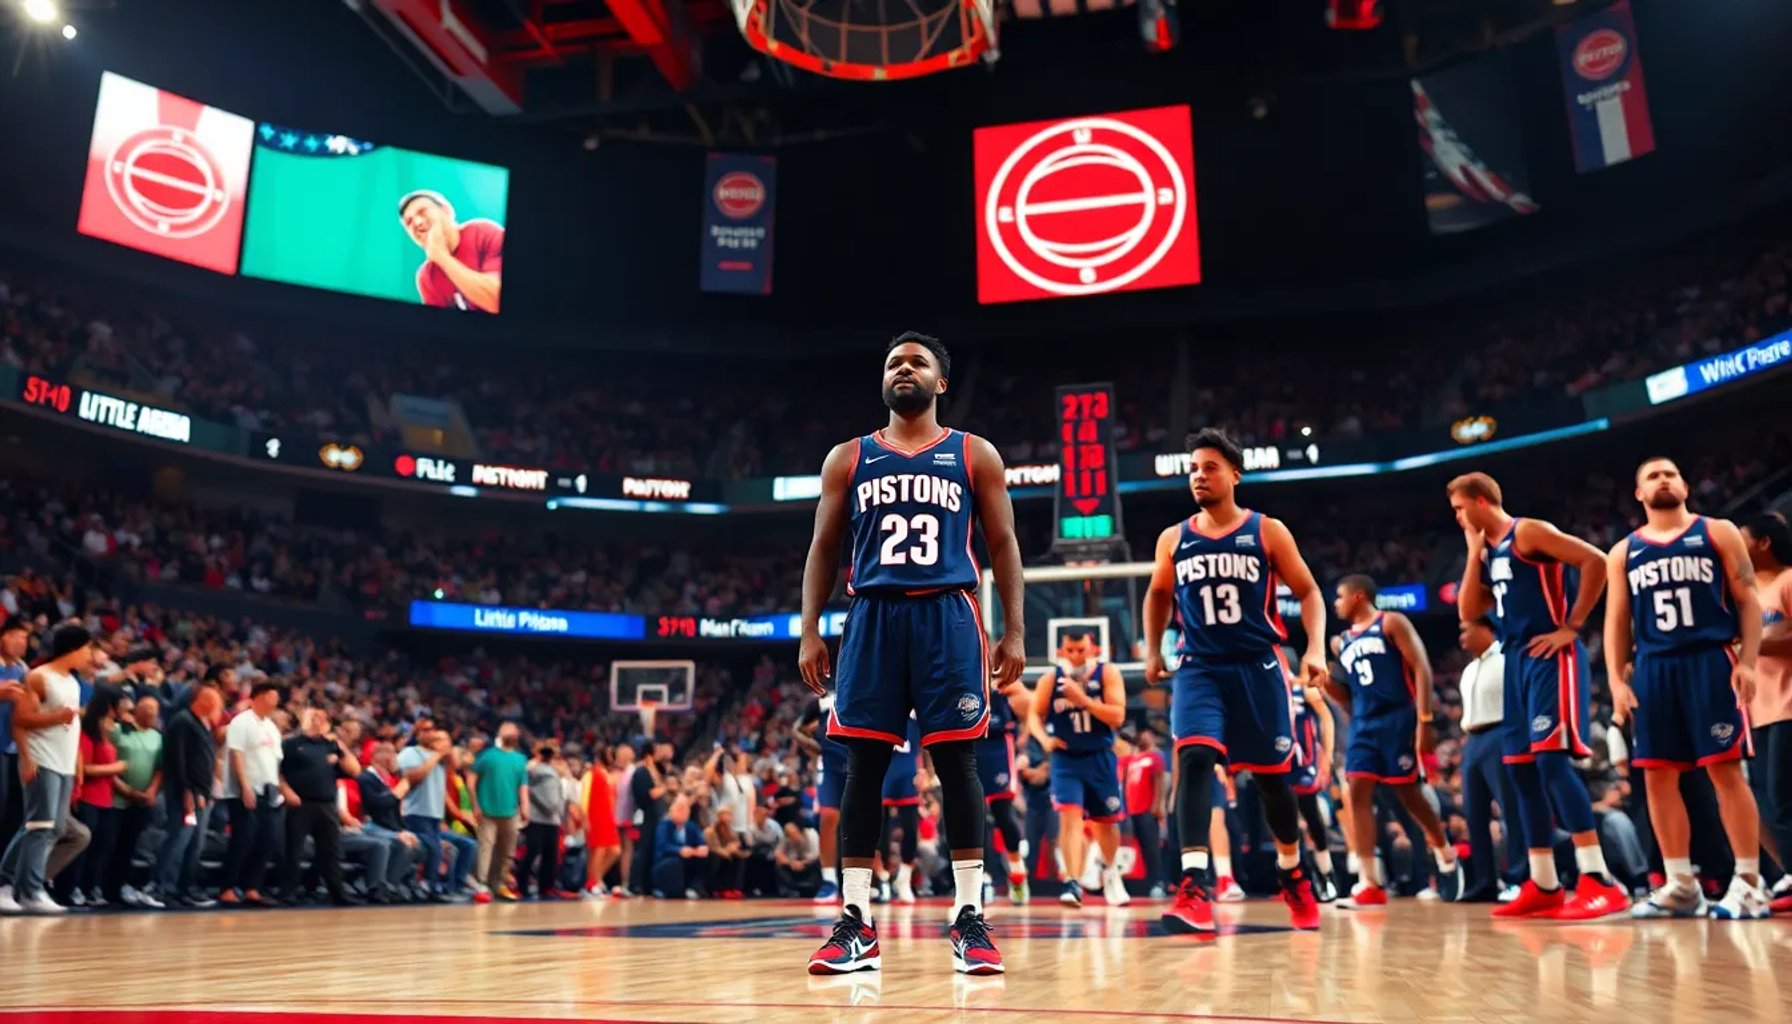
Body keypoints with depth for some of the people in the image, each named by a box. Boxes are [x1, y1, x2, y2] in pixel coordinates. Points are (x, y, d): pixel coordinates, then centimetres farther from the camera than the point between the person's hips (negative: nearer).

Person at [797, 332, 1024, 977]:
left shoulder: (975, 456, 10)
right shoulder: (848, 459, 14)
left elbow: (1003, 544, 7)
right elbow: (824, 547, 13)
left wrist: (1014, 631, -2)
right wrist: (810, 631, 3)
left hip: (948, 616, -1)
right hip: (873, 616, 2)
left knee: (957, 763, -2)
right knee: (863, 766, 0)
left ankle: (969, 918, 5)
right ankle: (856, 923, 7)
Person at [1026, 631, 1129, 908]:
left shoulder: (1107, 673, -10)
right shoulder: (1050, 678, -6)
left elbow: (1117, 716, -17)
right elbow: (1034, 714, 0)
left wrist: (1082, 698, -26)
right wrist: (1044, 739, -19)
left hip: (1100, 758, 1)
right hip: (1065, 759, -1)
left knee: (1107, 821, 15)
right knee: (1070, 815, -18)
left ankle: (1111, 875, 41)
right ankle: (1073, 883, -19)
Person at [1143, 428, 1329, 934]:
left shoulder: (1267, 531, 0)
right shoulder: (1173, 540, 6)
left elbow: (1308, 592, 2)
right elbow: (1158, 595, 23)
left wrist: (1315, 647, -12)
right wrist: (1153, 650, 14)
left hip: (1257, 667, -1)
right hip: (1198, 668, 1)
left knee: (1271, 776, 9)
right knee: (1195, 760, -21)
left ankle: (1293, 875, 34)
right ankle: (1194, 888, -27)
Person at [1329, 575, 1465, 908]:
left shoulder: (1391, 623, -1)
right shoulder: (1342, 641, 17)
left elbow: (1421, 669, -8)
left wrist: (1424, 720, -16)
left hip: (1397, 720, -6)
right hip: (1363, 726, 6)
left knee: (1409, 794, 3)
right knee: (1358, 794, -7)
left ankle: (1445, 854, 30)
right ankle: (1369, 885, -9)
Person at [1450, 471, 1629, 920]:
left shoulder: (1528, 532, -6)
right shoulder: (1487, 552, 19)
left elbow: (1595, 561, -15)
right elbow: (1467, 613, 13)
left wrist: (1572, 626, -15)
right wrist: (1474, 554, 8)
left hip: (1549, 657, -9)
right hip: (1516, 660, 10)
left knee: (1552, 758, -18)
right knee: (1522, 768, 8)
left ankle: (1599, 881, -17)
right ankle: (1543, 886, 13)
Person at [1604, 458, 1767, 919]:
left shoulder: (1717, 532, 7)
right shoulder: (1624, 552, 15)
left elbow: (1748, 601, 2)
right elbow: (1617, 621, 13)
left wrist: (1748, 662, -10)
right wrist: (1617, 680, 2)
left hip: (1711, 660, -3)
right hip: (1653, 669, 4)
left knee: (1725, 770, -7)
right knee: (1658, 776, 2)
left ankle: (1749, 883, -1)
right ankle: (1680, 886, 9)